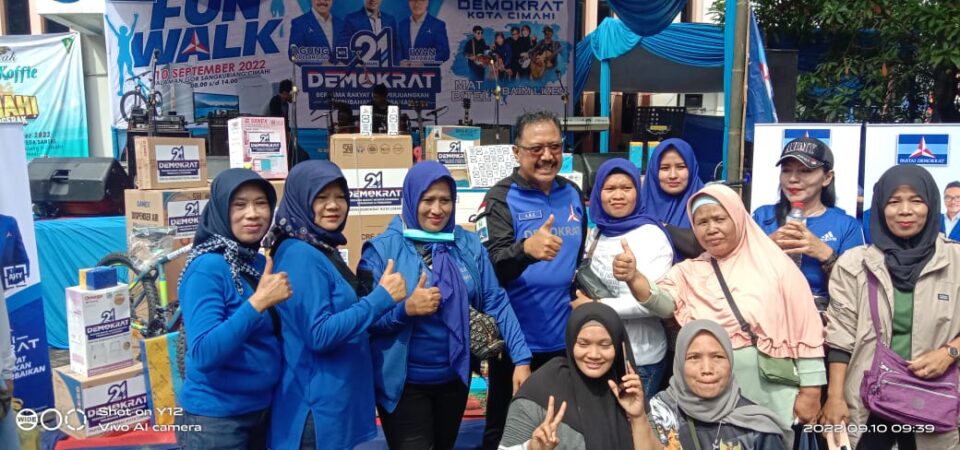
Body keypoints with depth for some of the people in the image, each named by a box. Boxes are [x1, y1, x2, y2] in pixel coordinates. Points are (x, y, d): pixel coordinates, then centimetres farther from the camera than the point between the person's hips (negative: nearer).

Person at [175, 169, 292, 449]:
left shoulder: (261, 264, 2)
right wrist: (258, 302, -31)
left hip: (264, 409, 7)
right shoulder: (208, 268, -18)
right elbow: (203, 354, -26)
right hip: (215, 417, -7)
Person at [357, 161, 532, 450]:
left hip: (454, 377, 5)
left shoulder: (469, 245, -2)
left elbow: (496, 302, -3)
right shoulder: (382, 249, -12)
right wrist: (406, 309, -31)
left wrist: (521, 358, -10)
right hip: (403, 382, -4)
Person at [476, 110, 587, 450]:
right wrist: (525, 249, -43)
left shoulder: (573, 194, 6)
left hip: (564, 338, 5)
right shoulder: (501, 199, -11)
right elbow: (489, 266, -25)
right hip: (516, 339, -5)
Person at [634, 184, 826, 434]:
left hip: (770, 399, -1)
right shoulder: (688, 272, 4)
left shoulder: (775, 266, -1)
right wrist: (633, 277, -35)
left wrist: (810, 391, -4)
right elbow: (662, 302, -16)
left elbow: (805, 331, -1)